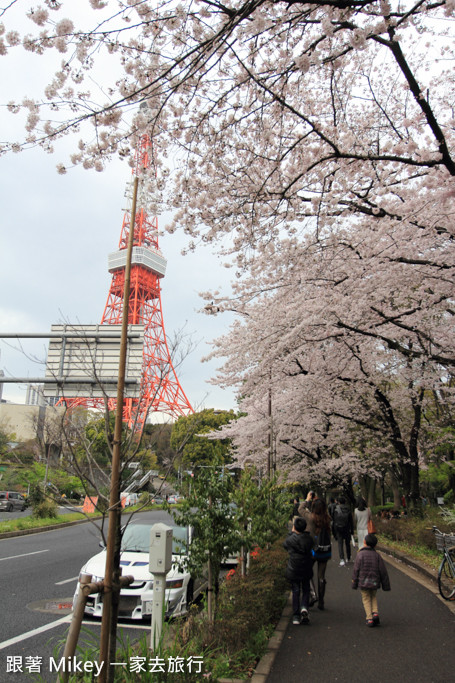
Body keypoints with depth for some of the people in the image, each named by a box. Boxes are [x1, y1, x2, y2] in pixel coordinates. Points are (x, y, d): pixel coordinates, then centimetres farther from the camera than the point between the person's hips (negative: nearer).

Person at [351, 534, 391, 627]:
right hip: (375, 582, 3)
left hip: (363, 582, -3)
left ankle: (369, 619, 2)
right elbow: (383, 571, 3)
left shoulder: (360, 554, -9)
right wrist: (386, 585, 13)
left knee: (366, 599, 12)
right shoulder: (377, 556, 0)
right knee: (373, 597, 24)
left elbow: (356, 570, -8)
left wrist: (354, 583, 1)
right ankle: (375, 613, 5)